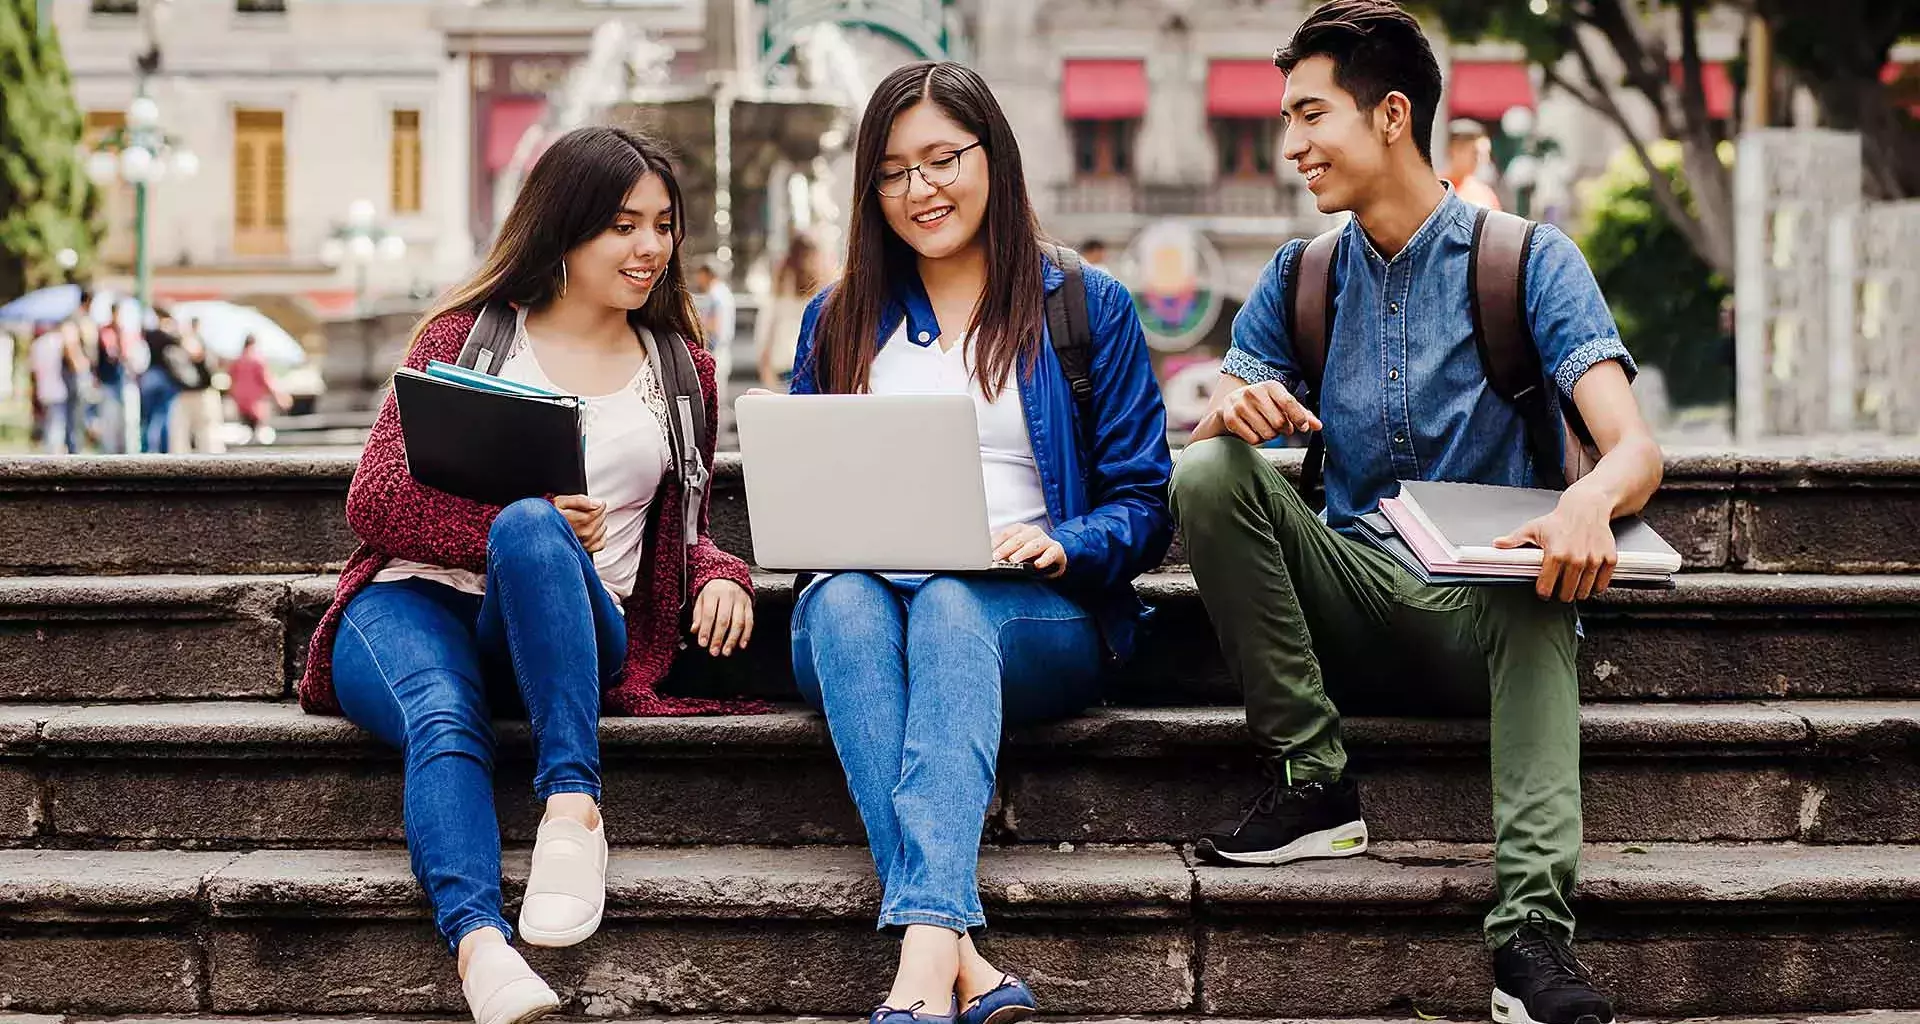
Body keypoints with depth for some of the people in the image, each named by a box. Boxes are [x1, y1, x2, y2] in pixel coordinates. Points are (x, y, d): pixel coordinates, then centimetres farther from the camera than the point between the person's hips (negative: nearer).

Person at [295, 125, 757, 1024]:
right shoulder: (465, 335, 13)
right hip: (418, 603, -1)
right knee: (444, 725, -37)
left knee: (531, 530, -36)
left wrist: (720, 576, 1)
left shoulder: (681, 369, 22)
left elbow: (682, 527, 27)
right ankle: (479, 944, -60)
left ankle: (572, 807, -47)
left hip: (550, 636, 1)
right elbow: (374, 500, 4)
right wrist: (507, 525, -15)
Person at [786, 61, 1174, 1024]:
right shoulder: (837, 322, 20)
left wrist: (1061, 544, -15)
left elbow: (1145, 505, 6)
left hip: (1038, 617, -2)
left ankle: (925, 944, -55)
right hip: (858, 602, 2)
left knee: (949, 607, -37)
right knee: (843, 601, -35)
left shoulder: (1088, 309, 12)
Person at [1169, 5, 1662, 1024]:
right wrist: (1235, 411, -22)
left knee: (1540, 582, -38)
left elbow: (1635, 447, -14)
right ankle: (1310, 779, -19)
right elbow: (1197, 441, 4)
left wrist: (1592, 499, -40)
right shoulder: (1301, 276, 10)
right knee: (1208, 474, -20)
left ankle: (1532, 929, -50)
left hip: (1482, 608, -3)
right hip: (1350, 601, 4)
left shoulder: (1529, 262, -2)